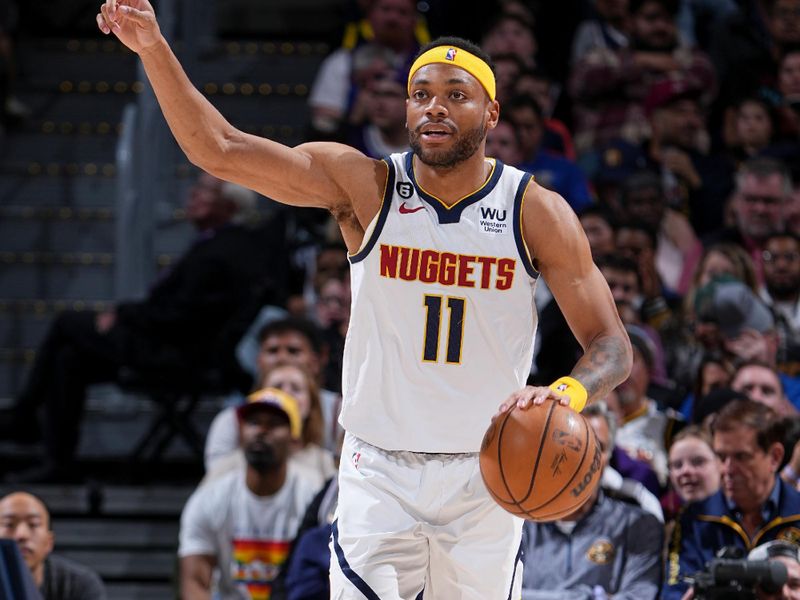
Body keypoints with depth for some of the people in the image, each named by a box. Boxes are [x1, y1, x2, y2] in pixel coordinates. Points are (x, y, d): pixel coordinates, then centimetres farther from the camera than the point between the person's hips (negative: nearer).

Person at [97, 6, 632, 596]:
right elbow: (219, 148, -13)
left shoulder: (538, 213, -5)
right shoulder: (366, 187, -5)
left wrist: (568, 393, -29)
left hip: (485, 476, 1)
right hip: (378, 474, -1)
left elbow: (613, 346, -5)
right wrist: (154, 48, -25)